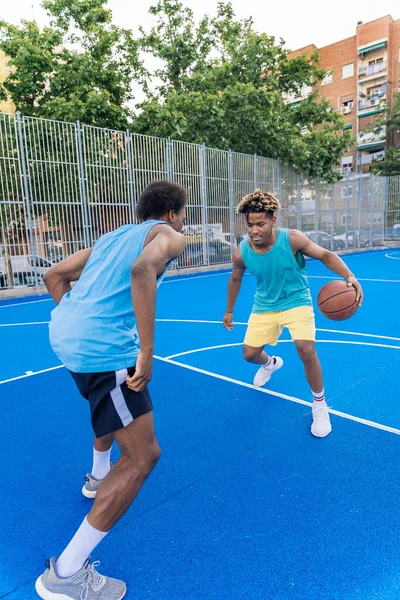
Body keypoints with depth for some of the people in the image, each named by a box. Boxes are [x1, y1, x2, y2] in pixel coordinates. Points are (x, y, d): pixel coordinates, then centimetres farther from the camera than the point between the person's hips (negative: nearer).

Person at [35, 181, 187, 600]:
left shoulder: (117, 235, 25)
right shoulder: (168, 235, 3)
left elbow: (54, 276, 24)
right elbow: (142, 270, -22)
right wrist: (146, 352, -21)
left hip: (64, 332, 10)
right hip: (102, 345, -9)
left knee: (113, 402, 36)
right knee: (143, 455, -2)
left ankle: (100, 476, 57)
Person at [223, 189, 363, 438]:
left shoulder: (292, 239, -25)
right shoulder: (242, 251, -16)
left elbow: (325, 255, -16)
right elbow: (236, 279, 3)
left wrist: (350, 277, -34)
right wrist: (229, 311, 13)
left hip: (296, 302, -3)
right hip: (264, 307, 4)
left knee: (306, 350, -22)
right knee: (250, 354, 6)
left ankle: (320, 405, 4)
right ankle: (271, 364, 48)